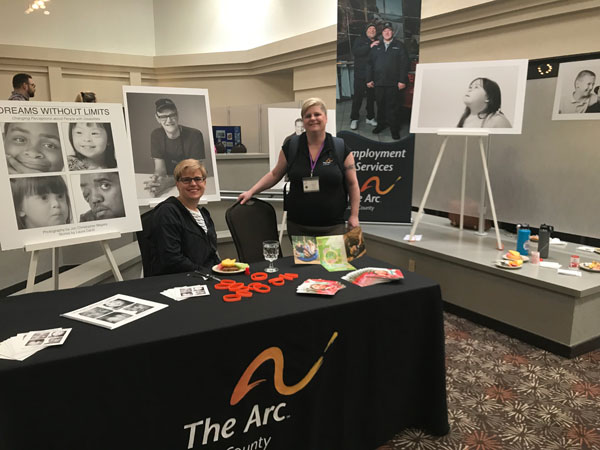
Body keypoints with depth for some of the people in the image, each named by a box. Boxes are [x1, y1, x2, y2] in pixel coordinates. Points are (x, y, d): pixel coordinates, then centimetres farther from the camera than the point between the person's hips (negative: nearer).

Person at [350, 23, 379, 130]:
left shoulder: (378, 42, 12)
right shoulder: (360, 40, 1)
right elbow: (355, 51, -17)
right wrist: (370, 46, -23)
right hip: (360, 74, -4)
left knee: (371, 97, 9)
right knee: (358, 97, -2)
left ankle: (370, 117, 21)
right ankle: (354, 119, 7)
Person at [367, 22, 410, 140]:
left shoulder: (399, 46, 5)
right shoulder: (376, 47, 14)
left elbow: (404, 64, -2)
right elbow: (370, 63, 12)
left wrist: (402, 80, -10)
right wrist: (369, 79, 4)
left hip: (394, 83, -3)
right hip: (379, 82, 3)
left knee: (393, 107, -1)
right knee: (380, 105, 9)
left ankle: (395, 129, 6)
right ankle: (381, 124, 24)